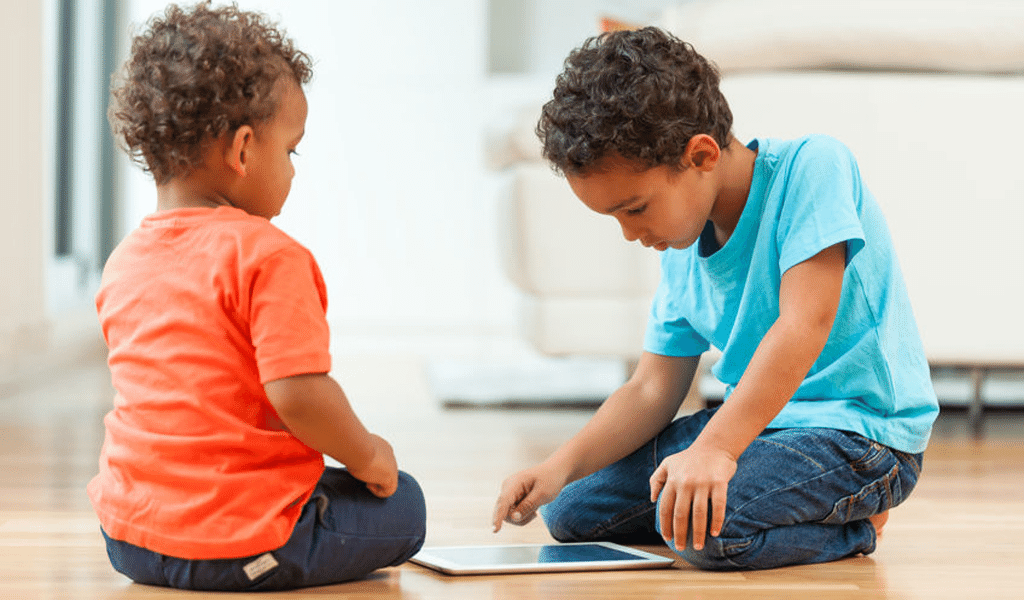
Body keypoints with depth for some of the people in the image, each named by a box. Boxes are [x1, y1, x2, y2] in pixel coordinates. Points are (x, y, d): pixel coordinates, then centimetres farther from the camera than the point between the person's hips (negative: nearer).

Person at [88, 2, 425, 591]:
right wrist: (366, 455, -5)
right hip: (238, 548, -8)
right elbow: (299, 393, -24)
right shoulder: (269, 255, -16)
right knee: (400, 504, 8)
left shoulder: (122, 263, 8)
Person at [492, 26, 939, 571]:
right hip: (754, 421, 9)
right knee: (569, 509, 7)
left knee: (702, 526, -33)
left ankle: (851, 526, -2)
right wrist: (560, 466, -9)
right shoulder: (680, 252, 7)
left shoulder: (809, 165, -17)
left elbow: (806, 322, -28)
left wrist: (716, 447, -37)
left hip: (859, 430, -9)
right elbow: (651, 389, 9)